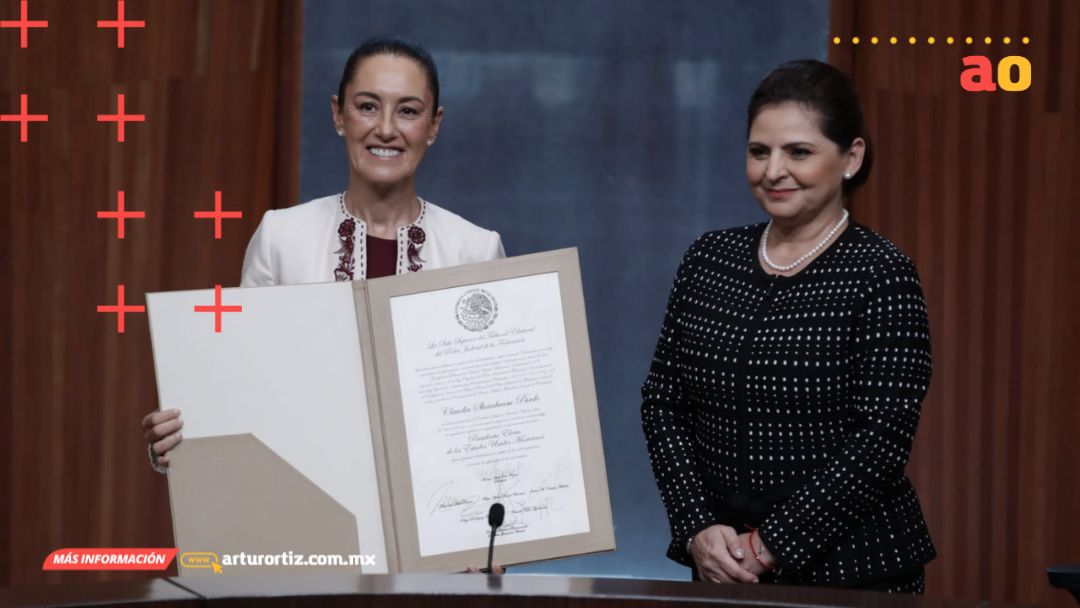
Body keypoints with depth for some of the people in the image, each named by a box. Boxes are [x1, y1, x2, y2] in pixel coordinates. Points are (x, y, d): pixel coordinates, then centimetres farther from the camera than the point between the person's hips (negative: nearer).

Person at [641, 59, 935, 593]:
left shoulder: (881, 275, -9)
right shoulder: (708, 260, 5)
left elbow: (878, 442, -14)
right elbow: (662, 402, 4)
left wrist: (770, 545, -16)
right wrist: (699, 529, -8)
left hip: (851, 568, -4)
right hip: (723, 565, 4)